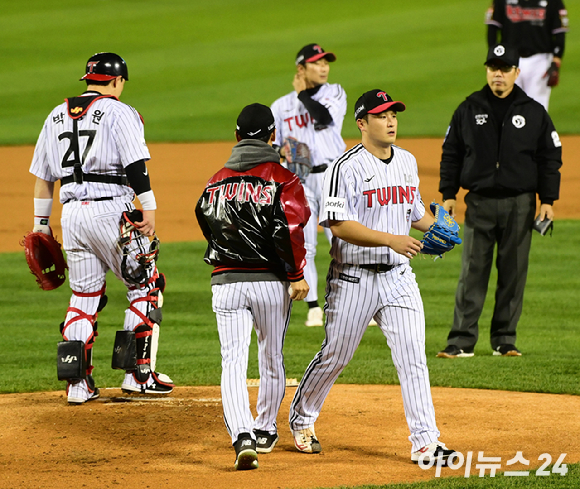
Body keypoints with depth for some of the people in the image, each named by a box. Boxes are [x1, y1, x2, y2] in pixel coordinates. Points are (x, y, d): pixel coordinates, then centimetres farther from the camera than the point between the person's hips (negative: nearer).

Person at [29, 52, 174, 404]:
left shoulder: (57, 116, 16)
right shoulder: (118, 112, -2)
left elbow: (43, 176, 18)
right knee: (145, 286, 6)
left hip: (72, 213, 6)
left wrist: (42, 224, 22)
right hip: (110, 209, -6)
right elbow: (136, 163, -13)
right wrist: (149, 208, -16)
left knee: (84, 295, 11)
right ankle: (140, 373, 1)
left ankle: (79, 383, 4)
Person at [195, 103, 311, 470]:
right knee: (272, 359, 18)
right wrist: (297, 275, -11)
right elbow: (290, 229, -16)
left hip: (226, 283, 2)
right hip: (271, 282, -1)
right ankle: (265, 430, 31)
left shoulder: (216, 182, 8)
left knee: (233, 362, -4)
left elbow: (208, 227, 14)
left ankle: (243, 436, -24)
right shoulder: (282, 179, -6)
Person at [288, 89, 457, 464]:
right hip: (354, 277, -5)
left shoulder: (407, 162, 11)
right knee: (336, 356, 7)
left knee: (413, 356, -5)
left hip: (399, 276, 5)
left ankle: (426, 442, -5)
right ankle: (302, 418, 31)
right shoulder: (347, 168, -12)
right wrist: (390, 239, -28)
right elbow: (340, 225, -19)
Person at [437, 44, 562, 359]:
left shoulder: (534, 113, 4)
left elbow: (550, 157, 7)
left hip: (519, 204, 0)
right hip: (480, 202, 0)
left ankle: (505, 339, 13)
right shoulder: (469, 110, 6)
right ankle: (462, 340, -2)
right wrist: (448, 194, 3)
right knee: (472, 273, -3)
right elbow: (451, 153, 10)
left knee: (513, 273, 4)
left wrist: (548, 200, 0)